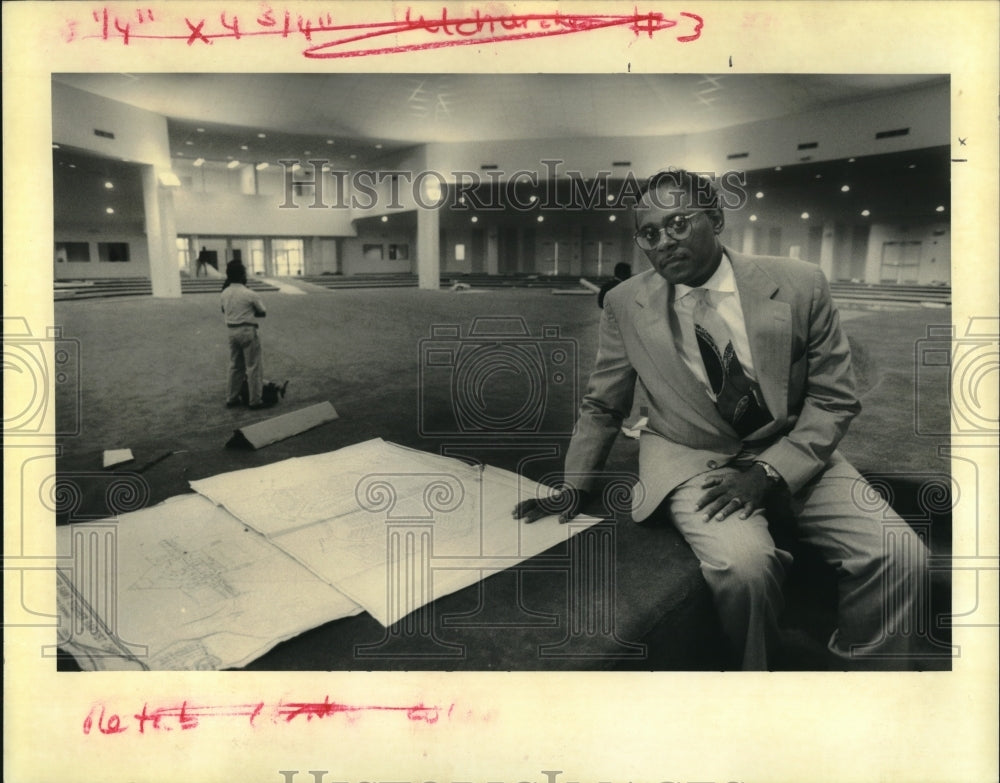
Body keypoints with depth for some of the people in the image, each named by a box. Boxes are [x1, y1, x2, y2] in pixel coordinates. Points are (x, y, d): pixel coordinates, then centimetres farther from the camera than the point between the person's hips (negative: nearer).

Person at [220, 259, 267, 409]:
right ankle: (255, 400, 6)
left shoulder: (225, 293, 2)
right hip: (247, 330, -6)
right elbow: (263, 312, -4)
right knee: (253, 367, 2)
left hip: (232, 331, 6)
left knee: (235, 366, 17)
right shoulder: (249, 294, -15)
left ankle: (231, 398, 23)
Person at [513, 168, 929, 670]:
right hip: (691, 460, -1)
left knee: (902, 560, -18)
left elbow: (834, 399, -1)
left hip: (791, 455, 2)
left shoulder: (799, 285, -4)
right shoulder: (625, 305, -2)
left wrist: (770, 471, -15)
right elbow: (602, 406, 11)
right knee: (743, 564, -31)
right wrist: (574, 488, 9)